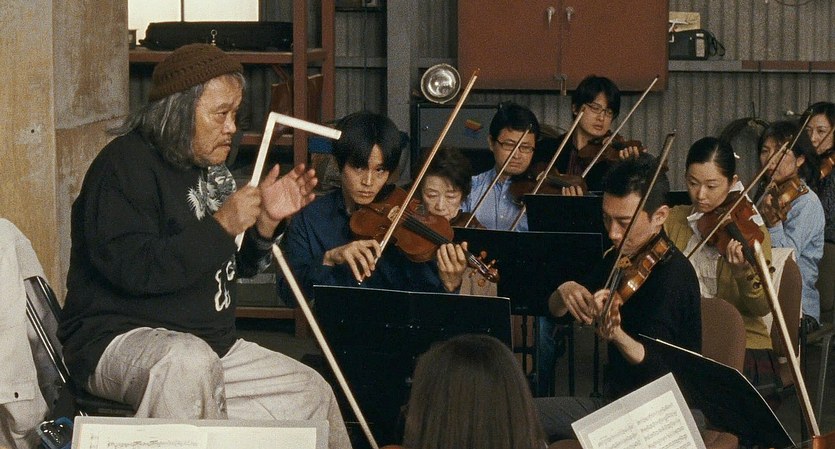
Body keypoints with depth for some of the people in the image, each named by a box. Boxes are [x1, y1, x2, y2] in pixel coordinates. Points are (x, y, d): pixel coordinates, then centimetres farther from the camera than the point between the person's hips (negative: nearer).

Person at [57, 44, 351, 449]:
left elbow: (233, 270, 18)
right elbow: (135, 270, -28)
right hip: (119, 340, -9)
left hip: (210, 344, 9)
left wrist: (265, 222, -1)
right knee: (189, 361, -41)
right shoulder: (124, 165, -15)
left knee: (312, 392, 9)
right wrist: (221, 226, -25)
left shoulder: (209, 169, 12)